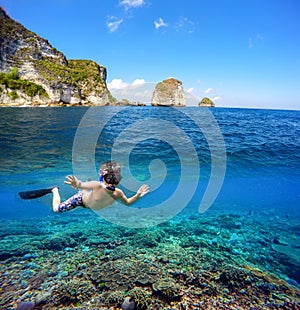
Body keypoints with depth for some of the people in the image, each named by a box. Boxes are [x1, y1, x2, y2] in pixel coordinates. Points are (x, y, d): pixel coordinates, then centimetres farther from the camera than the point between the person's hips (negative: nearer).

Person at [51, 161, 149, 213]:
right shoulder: (97, 185, -45)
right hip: (81, 198, -6)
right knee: (56, 209, 9)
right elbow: (82, 185, -56)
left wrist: (137, 196, -30)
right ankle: (55, 190, 37)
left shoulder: (118, 193, -29)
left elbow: (127, 202, -12)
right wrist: (77, 184, -80)